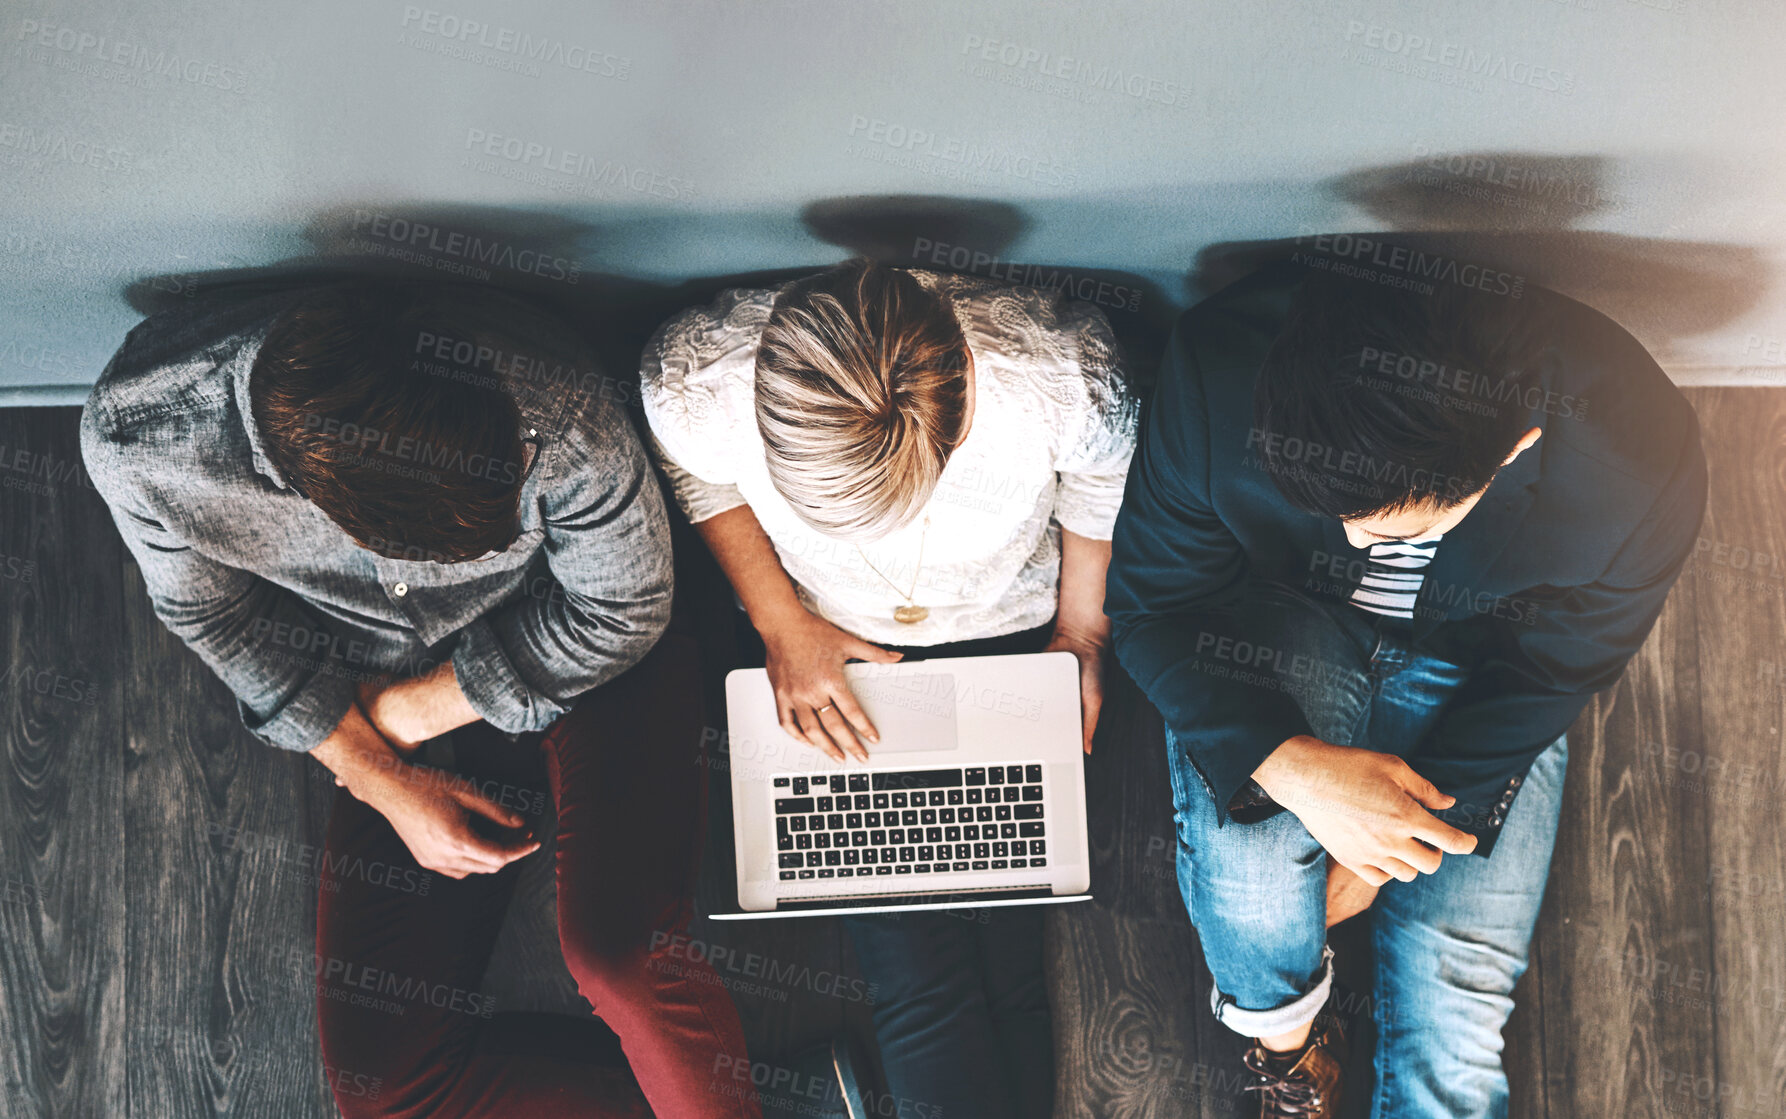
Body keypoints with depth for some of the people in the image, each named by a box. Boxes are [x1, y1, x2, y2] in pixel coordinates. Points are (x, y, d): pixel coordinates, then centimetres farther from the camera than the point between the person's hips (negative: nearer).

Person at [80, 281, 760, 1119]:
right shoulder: (135, 441, -27)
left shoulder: (552, 408, -34)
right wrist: (382, 779, -10)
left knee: (621, 955, -27)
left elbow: (623, 611, -16)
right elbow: (209, 609, -6)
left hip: (586, 663, -2)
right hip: (397, 714, 3)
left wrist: (403, 713, -12)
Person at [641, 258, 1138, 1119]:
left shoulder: (1069, 377, -33)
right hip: (821, 649, 0)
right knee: (912, 962, -9)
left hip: (1011, 635, 0)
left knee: (1006, 951, -5)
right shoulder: (694, 381, -32)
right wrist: (780, 622, -11)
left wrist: (1082, 632, 4)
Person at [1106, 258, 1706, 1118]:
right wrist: (1294, 768, -35)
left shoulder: (1642, 471, -31)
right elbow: (1151, 605, -19)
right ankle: (1285, 1031, 8)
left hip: (1473, 668, 1)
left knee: (1449, 1012, -13)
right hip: (1273, 623, 0)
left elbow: (1549, 677, -12)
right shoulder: (1218, 374, -34)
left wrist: (1379, 852, -13)